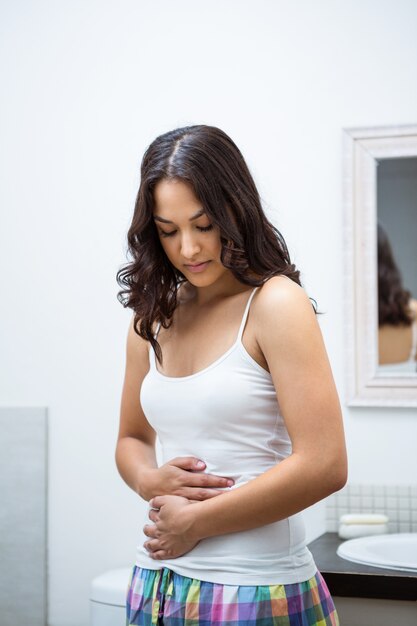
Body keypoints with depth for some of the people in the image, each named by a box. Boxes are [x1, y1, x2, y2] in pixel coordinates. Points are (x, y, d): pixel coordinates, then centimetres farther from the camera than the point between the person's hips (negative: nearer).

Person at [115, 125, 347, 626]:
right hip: (157, 582, 6)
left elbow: (324, 465, -18)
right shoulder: (152, 317, 7)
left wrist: (195, 521, -12)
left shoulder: (276, 304, -11)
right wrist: (150, 480, -5)